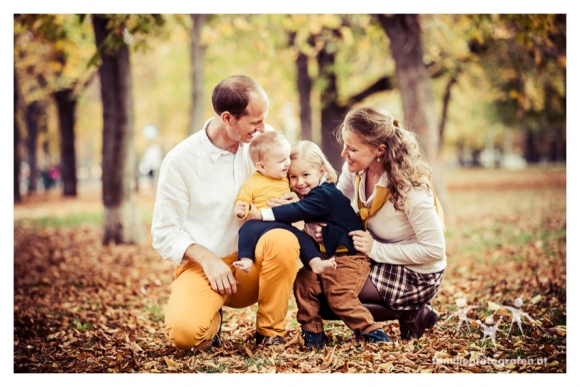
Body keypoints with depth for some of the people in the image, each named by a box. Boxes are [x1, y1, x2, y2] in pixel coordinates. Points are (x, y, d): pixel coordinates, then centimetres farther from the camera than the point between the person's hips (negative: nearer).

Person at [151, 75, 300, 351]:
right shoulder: (181, 160, -9)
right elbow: (164, 234, -5)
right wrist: (207, 258, -21)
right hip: (203, 266, -2)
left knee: (283, 241, -32)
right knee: (184, 331, -32)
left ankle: (270, 332, -8)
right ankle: (212, 320, 7)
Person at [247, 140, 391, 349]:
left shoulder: (324, 194, -20)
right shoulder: (311, 195, 9)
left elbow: (298, 211, -33)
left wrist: (263, 214, -36)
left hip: (349, 256, -9)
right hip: (325, 257, 9)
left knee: (339, 298, -18)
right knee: (304, 285, -8)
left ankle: (371, 331, -3)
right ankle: (312, 332, 3)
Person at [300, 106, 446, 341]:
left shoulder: (409, 188, -29)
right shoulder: (355, 171, -9)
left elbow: (435, 250, -26)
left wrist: (376, 250, -25)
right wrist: (313, 224, -20)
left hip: (416, 277, -8)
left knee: (310, 284, -15)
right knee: (305, 275, 4)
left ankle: (407, 314, -2)